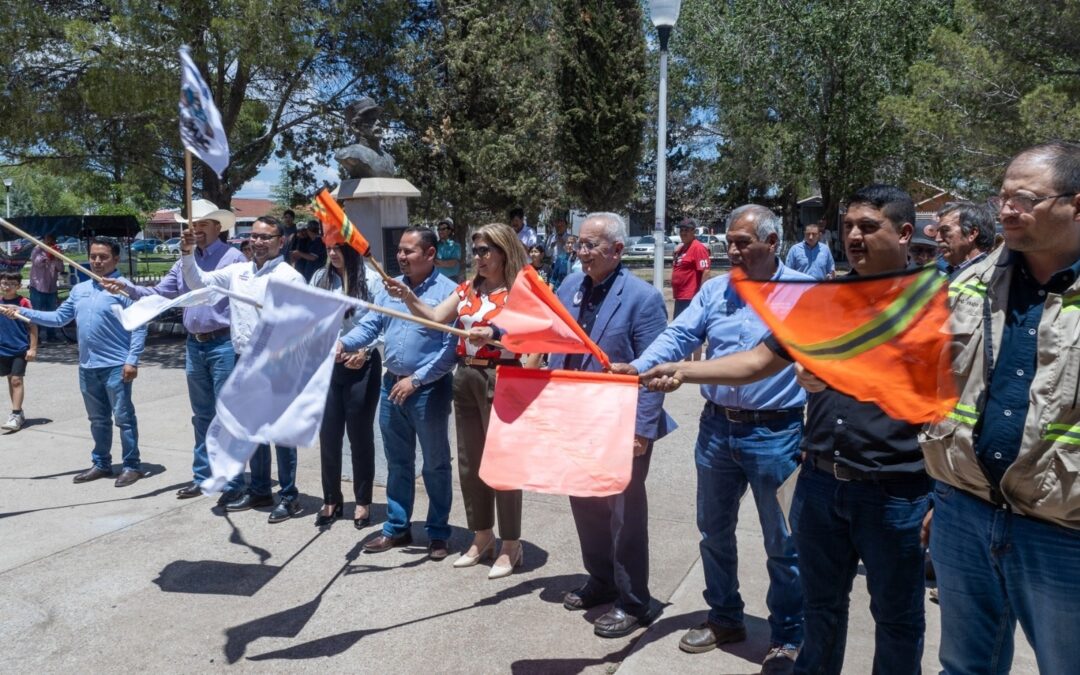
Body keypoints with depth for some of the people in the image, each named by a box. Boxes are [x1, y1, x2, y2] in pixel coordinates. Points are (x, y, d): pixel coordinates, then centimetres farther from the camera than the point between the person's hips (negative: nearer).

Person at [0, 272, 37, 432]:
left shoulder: (23, 302, -9)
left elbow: (32, 326, -7)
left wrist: (33, 348, -9)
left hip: (20, 349, -5)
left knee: (16, 380, -6)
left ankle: (15, 416, -2)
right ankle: (18, 413, 24)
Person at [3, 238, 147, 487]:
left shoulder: (124, 288, -9)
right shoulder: (79, 290, 13)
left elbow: (139, 326, -13)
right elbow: (59, 318, 16)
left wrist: (132, 360, -18)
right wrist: (22, 312, 8)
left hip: (116, 366, -7)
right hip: (87, 367, 7)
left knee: (123, 417, 1)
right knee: (98, 419, 17)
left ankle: (131, 466, 10)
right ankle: (101, 463, 29)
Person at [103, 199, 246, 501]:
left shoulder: (233, 258, -8)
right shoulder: (184, 262, 13)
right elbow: (158, 294, 13)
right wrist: (127, 287, -4)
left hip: (224, 345, -7)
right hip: (194, 346, 7)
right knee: (202, 416, 15)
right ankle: (202, 476, 26)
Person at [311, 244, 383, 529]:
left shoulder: (370, 281, -8)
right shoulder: (319, 278, 5)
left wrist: (365, 351, -18)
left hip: (362, 365, -3)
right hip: (327, 364, 4)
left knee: (360, 433, 8)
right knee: (328, 434, 9)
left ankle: (362, 501, 21)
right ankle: (331, 500, 25)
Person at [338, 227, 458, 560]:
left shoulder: (447, 291, -12)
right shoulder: (390, 287, 8)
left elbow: (450, 347, -16)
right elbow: (370, 324, 4)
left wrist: (416, 380, -18)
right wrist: (343, 343, -16)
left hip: (430, 388, -6)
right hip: (392, 383, 6)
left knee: (435, 463, 7)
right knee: (397, 460, 16)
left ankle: (438, 533, 21)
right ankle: (397, 527, 30)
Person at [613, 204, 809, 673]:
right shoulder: (715, 289, 5)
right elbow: (680, 336, -4)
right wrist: (637, 366, -21)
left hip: (775, 434, -5)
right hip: (716, 427, 5)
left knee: (782, 543, 9)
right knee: (714, 530, 18)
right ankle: (725, 618, 39)